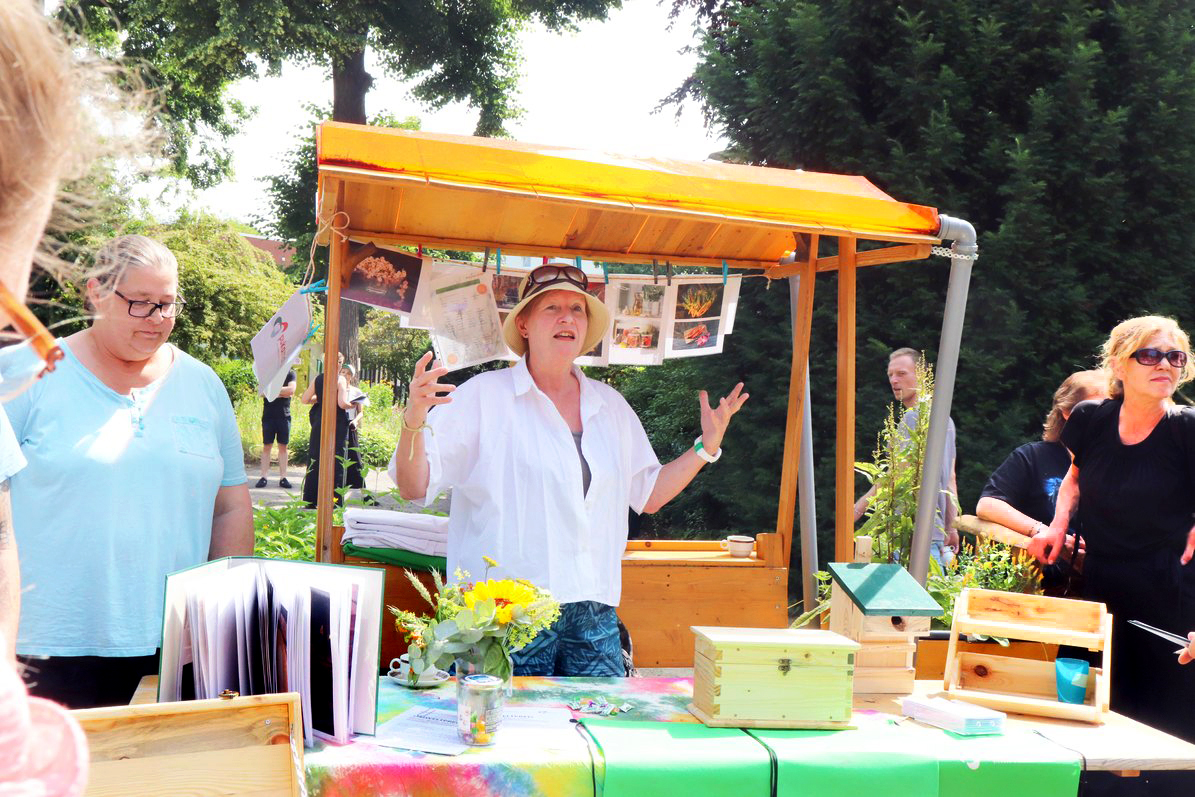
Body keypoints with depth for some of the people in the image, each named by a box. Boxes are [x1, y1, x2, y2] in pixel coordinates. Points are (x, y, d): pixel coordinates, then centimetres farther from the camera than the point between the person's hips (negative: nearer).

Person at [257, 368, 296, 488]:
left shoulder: (290, 373, 5)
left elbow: (291, 390, -11)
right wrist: (282, 392, -10)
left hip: (284, 415, 0)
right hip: (268, 415, 0)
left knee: (283, 446, 3)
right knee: (267, 446, 1)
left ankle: (283, 477, 5)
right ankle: (263, 477, 2)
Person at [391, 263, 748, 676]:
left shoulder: (610, 406, 16)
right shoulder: (484, 395, -2)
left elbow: (648, 494, 24)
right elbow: (414, 487, -6)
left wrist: (707, 446, 15)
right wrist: (415, 419, -23)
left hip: (594, 610, 5)